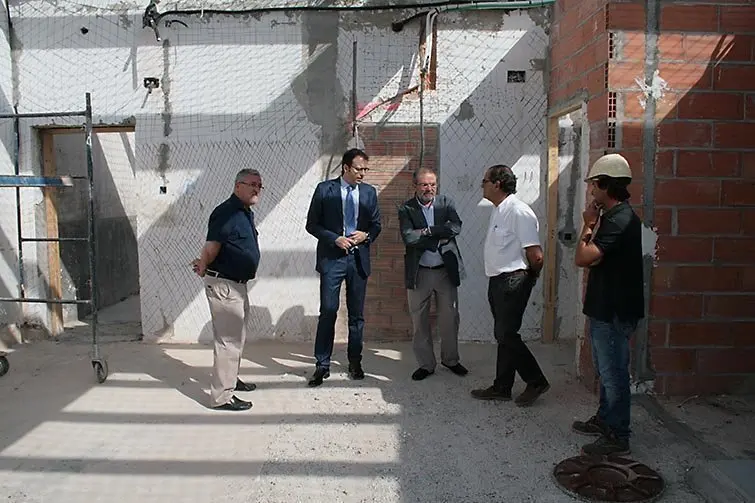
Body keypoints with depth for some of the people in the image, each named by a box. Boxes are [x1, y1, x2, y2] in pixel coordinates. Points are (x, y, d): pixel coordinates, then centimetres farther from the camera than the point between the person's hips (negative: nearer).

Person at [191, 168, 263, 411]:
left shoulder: (247, 213, 12)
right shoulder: (226, 212, -20)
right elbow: (211, 248, -23)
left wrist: (204, 264, 8)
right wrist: (203, 269, -5)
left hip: (238, 284, 10)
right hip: (223, 284, -10)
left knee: (237, 337, 22)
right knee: (228, 340, -4)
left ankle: (231, 379, 39)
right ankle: (221, 396, 6)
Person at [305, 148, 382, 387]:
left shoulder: (369, 192, 7)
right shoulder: (324, 189, -2)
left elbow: (376, 224, 14)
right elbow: (312, 224, -1)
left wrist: (366, 235, -8)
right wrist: (335, 239, -13)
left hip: (359, 258, 3)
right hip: (332, 257, -3)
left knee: (357, 314, 10)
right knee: (328, 311, -4)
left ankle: (355, 362, 23)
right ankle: (322, 364, 7)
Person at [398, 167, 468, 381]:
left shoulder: (446, 203, 3)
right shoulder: (406, 209, -3)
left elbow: (456, 227, -13)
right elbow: (408, 238, -17)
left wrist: (428, 231, -18)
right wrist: (439, 237, -16)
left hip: (446, 271, 1)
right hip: (418, 273, -1)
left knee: (450, 318, 10)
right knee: (419, 321, 7)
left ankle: (450, 359, 29)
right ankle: (425, 364, 23)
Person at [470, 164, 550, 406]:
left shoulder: (519, 212, -17)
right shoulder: (498, 211, 14)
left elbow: (536, 255, -19)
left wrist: (528, 278, -3)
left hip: (512, 281, -9)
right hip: (497, 281, 9)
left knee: (507, 335, -6)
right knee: (502, 335, 14)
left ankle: (536, 381, 11)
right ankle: (502, 387, 23)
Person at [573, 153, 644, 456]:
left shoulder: (620, 220, -22)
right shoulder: (614, 216, 11)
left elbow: (582, 258, -27)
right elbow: (595, 258, 10)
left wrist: (589, 225, -13)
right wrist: (594, 224, -1)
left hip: (615, 312, -10)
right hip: (604, 307, 10)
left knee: (613, 373, 0)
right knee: (606, 369, 21)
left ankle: (617, 437, 12)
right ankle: (605, 419, 36)